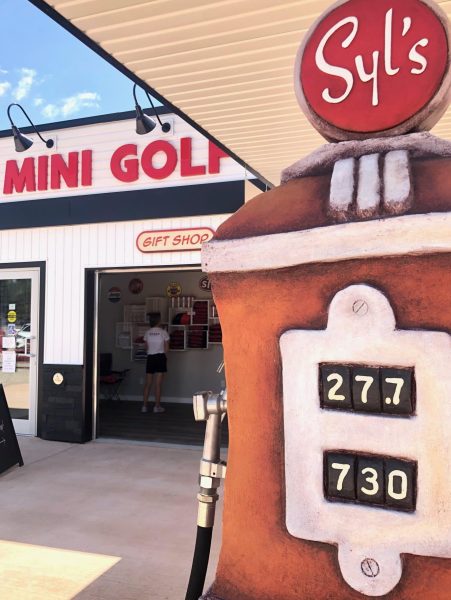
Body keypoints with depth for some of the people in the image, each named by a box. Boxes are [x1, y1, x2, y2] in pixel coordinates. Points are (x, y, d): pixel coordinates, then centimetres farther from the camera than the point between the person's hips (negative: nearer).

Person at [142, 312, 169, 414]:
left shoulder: (147, 333, 3)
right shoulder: (163, 332, -6)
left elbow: (147, 347, 6)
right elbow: (166, 349, -3)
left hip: (150, 358, 3)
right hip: (160, 357, -3)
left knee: (148, 383, 9)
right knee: (158, 384, 1)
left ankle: (144, 406, 11)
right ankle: (157, 406, 4)